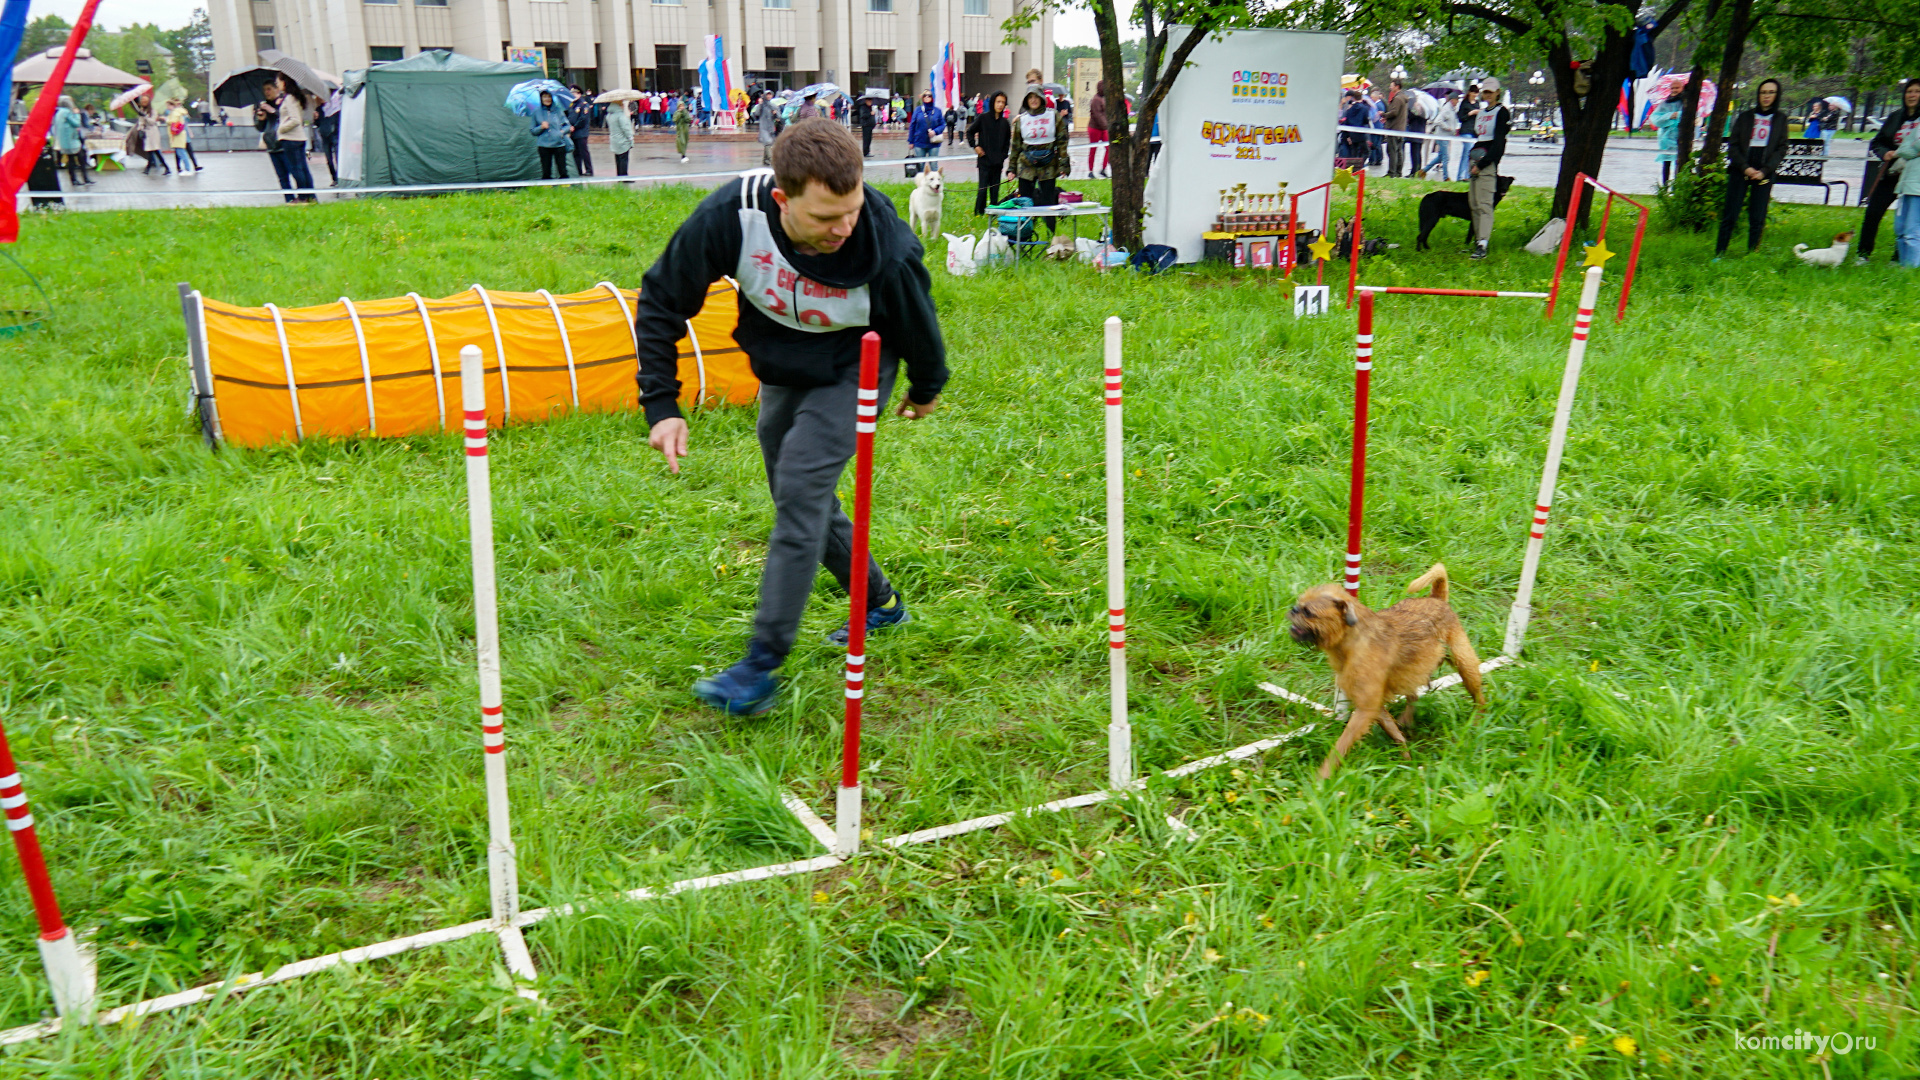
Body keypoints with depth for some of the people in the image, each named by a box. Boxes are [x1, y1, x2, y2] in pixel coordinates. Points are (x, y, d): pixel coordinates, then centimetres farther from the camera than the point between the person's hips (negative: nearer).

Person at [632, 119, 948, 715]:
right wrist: (661, 405, -18)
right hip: (781, 368, 5)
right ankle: (880, 602, 36)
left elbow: (920, 330, -12)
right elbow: (661, 300, -14)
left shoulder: (885, 250, -35)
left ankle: (763, 664, -16)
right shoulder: (731, 215, -29)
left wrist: (926, 390, 7)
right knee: (798, 498, 13)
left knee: (801, 486, -20)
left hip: (853, 369, -5)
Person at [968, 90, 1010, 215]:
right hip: (984, 160, -3)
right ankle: (978, 214, 2)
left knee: (995, 190, 5)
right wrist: (975, 146, -4)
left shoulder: (1005, 123, 8)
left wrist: (1003, 155, 9)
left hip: (998, 162, 3)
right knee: (982, 189, -7)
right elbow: (969, 132, 5)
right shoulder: (983, 118, -2)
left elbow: (1007, 141, 19)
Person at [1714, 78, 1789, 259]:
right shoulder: (1745, 116, 8)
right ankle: (1719, 255, -1)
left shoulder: (1780, 119, 9)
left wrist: (1764, 170, -9)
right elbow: (1732, 145, 4)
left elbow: (1781, 149, 5)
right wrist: (1745, 168, -9)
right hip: (1740, 171, 0)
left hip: (1764, 174, 0)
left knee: (1757, 219, -2)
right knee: (1730, 215, -5)